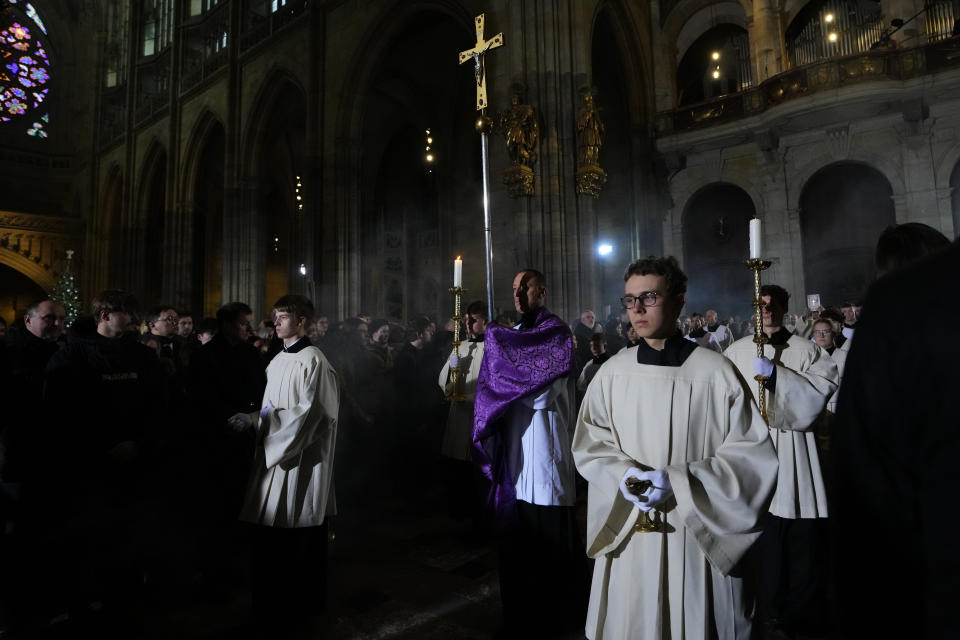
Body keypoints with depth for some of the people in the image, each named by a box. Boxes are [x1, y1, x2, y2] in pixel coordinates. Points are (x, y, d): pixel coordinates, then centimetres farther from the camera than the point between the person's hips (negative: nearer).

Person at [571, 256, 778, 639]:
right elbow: (588, 445, 5)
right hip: (629, 537, 3)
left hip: (699, 539, -2)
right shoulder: (613, 373, -3)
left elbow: (753, 455, -10)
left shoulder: (715, 372, -12)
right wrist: (623, 474, -14)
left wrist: (678, 481, -18)